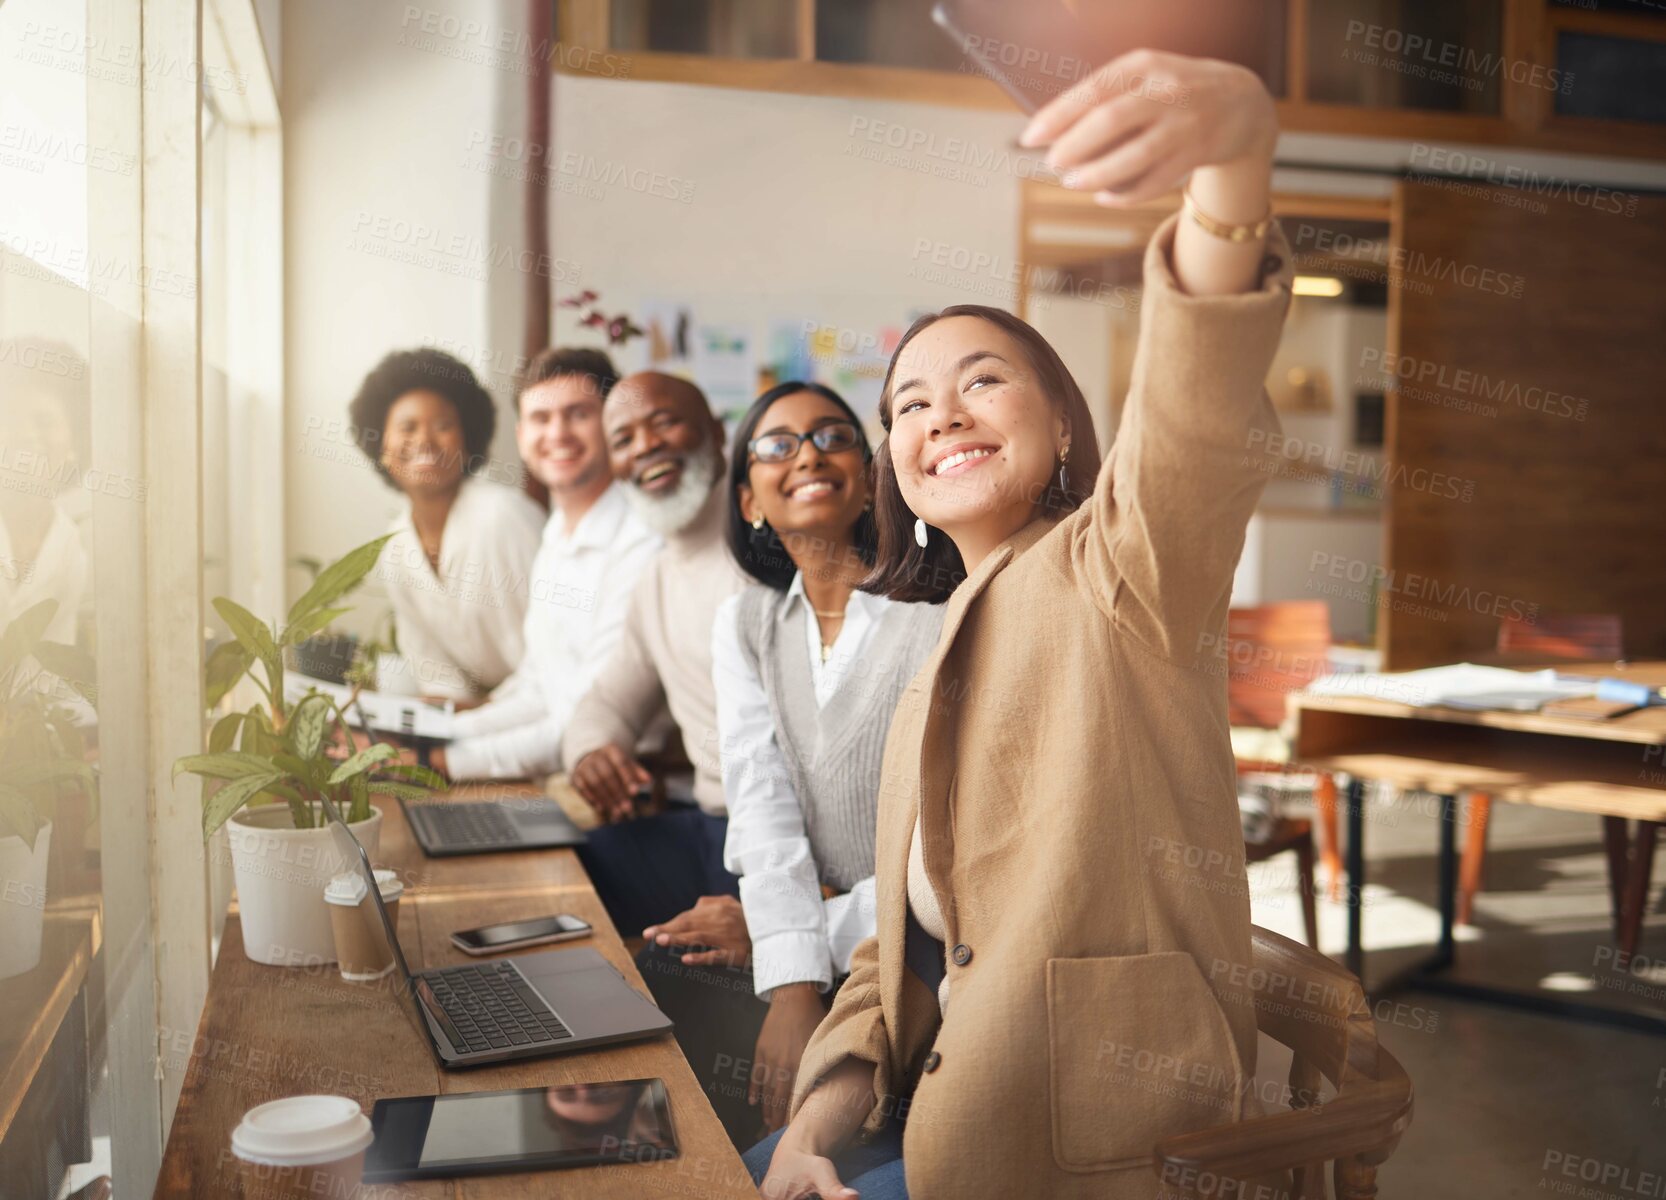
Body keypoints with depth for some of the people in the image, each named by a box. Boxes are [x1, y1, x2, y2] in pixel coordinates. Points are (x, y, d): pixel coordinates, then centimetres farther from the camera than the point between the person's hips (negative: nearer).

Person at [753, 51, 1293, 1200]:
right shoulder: (942, 669, 14)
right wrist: (832, 1096, -3)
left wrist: (1236, 154, -51)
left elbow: (1199, 425, -33)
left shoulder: (1114, 573, -10)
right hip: (949, 1108, 7)